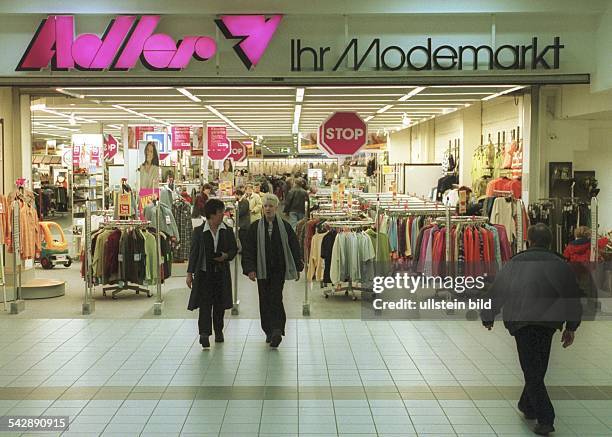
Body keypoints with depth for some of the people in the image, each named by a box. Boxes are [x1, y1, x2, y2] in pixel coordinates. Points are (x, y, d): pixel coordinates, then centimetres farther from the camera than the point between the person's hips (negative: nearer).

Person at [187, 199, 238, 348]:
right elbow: (193, 252, 1)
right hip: (204, 273, -3)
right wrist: (190, 273, -2)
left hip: (221, 273, 3)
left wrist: (226, 256, -12)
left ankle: (218, 331, 26)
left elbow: (234, 249, 10)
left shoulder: (228, 231, 4)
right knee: (205, 304, -9)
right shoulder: (199, 231, -2)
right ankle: (204, 333, -11)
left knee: (220, 304, 11)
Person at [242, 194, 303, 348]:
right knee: (265, 301, 5)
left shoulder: (284, 226, 1)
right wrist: (250, 269, -8)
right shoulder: (255, 227, 2)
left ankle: (276, 331, -12)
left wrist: (297, 268, 5)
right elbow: (248, 249, 1)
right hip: (262, 270, 2)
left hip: (279, 270, -2)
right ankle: (269, 332, 17)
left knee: (276, 299, -10)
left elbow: (294, 247, 6)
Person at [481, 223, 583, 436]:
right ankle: (528, 406, 34)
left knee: (532, 372, 0)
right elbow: (573, 297, 3)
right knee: (538, 368, 20)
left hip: (522, 323, -2)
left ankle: (545, 420, -8)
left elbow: (496, 292, 8)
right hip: (548, 323, 2)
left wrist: (488, 318, 22)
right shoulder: (560, 265, 3)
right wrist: (570, 328, 12)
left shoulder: (515, 263, 3)